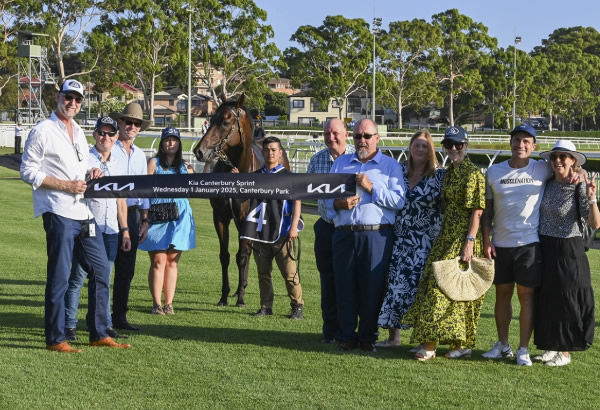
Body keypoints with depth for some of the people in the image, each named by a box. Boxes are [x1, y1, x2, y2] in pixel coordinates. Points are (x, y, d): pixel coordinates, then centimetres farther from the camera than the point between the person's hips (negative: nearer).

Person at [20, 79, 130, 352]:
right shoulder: (43, 131, -6)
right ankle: (55, 339, 3)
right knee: (59, 276, -5)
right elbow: (28, 171, -9)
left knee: (101, 268, 8)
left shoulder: (78, 132, 18)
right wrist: (65, 185, -15)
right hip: (59, 213, -8)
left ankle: (99, 333, 16)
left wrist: (89, 174, 5)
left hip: (83, 211, 8)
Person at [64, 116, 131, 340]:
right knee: (78, 276, -5)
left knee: (104, 278, 8)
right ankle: (69, 326, -2)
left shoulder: (117, 165, 17)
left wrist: (125, 230, 17)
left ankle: (105, 324, 12)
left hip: (110, 230, 6)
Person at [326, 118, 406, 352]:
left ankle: (368, 337, 10)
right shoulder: (340, 163, 18)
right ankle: (346, 336, 10)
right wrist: (338, 203, -6)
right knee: (345, 286, 2)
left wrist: (372, 188, -11)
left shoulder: (390, 165, 8)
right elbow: (326, 196, 15)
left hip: (376, 236, -2)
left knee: (372, 287, -1)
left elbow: (399, 200, -4)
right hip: (344, 234, 3)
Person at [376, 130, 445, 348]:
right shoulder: (400, 170, 9)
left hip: (426, 242, -4)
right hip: (399, 239, 4)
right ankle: (393, 336, 14)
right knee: (395, 283, 3)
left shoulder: (440, 175, -3)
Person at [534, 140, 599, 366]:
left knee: (566, 301, 2)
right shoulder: (547, 184, 4)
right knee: (545, 300, 12)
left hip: (568, 251, -6)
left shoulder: (579, 188, -12)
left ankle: (565, 352, 12)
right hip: (544, 249, 6)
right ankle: (551, 347, 24)